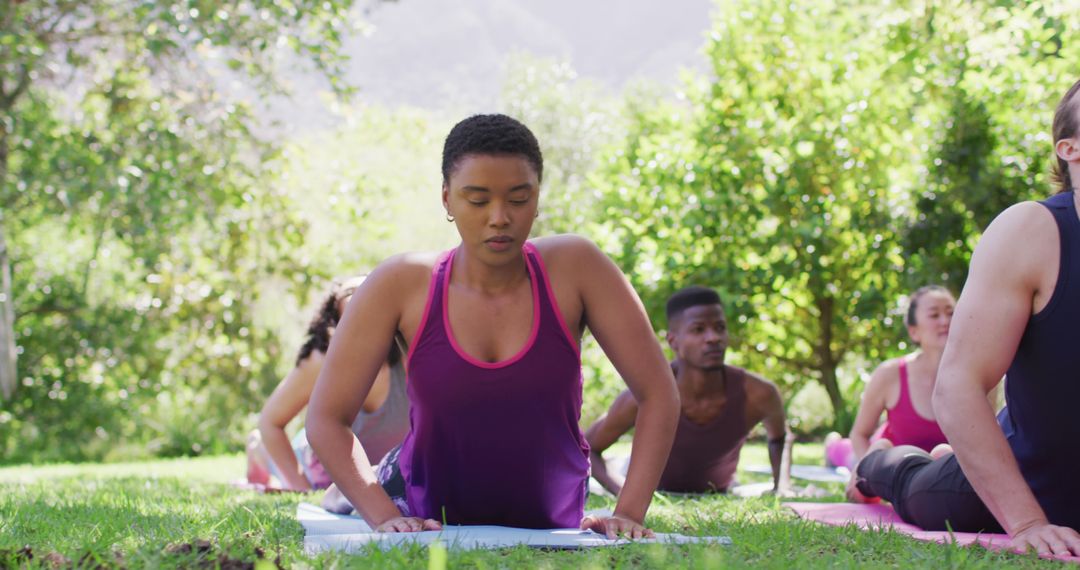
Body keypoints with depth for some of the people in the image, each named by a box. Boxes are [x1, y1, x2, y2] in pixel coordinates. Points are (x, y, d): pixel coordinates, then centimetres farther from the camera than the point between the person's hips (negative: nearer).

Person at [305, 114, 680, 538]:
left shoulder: (574, 268, -13)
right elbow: (325, 419, -10)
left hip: (550, 527, 1)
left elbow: (658, 395, -10)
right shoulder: (402, 285, -13)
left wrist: (628, 513, -18)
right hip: (427, 524, -1)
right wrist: (386, 518, -21)